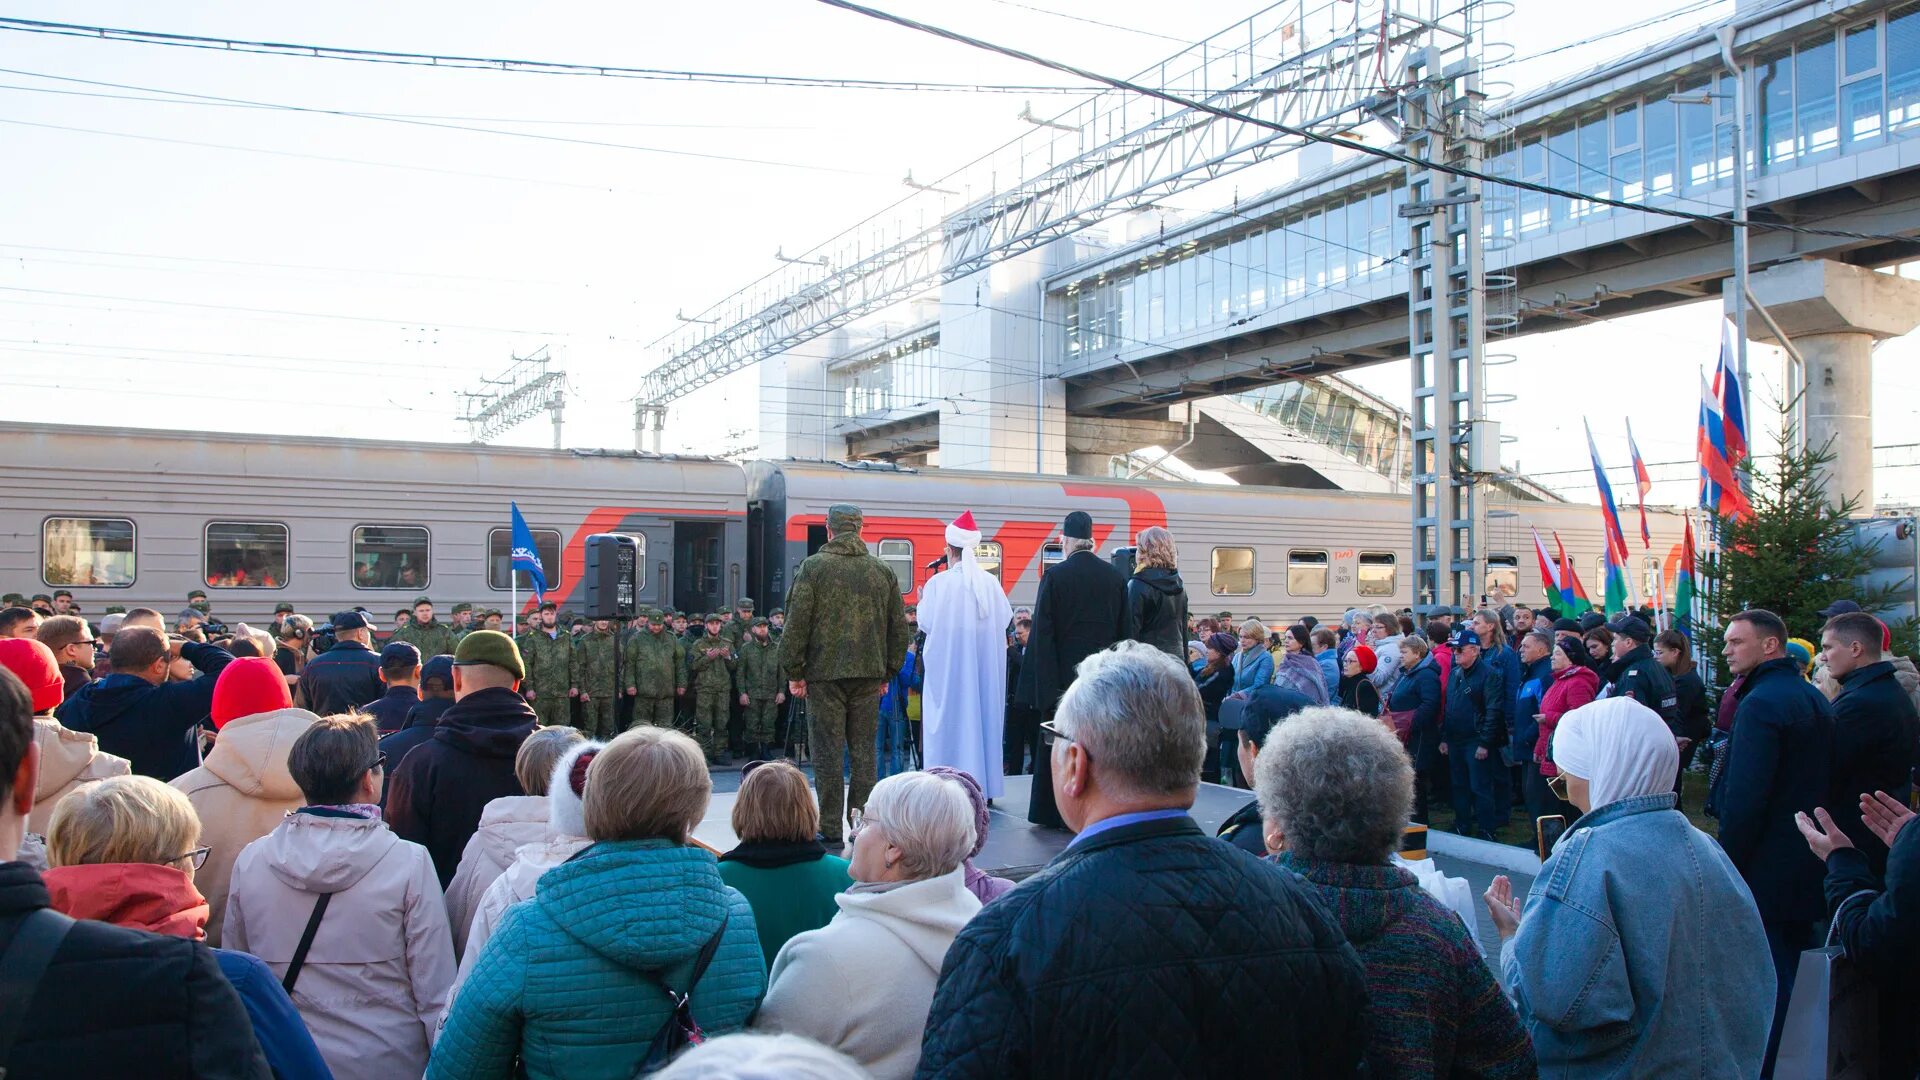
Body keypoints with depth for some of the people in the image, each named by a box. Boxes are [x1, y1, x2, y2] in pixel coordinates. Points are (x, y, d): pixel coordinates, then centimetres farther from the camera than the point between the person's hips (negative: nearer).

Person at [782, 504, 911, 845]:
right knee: (864, 751, 10)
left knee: (828, 752, 2)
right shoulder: (883, 571, 7)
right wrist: (887, 673, 17)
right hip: (868, 675, 3)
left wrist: (794, 671, 1)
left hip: (825, 673, -3)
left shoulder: (813, 566, -4)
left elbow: (796, 622, -6)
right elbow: (899, 627, 10)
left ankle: (831, 830, 4)